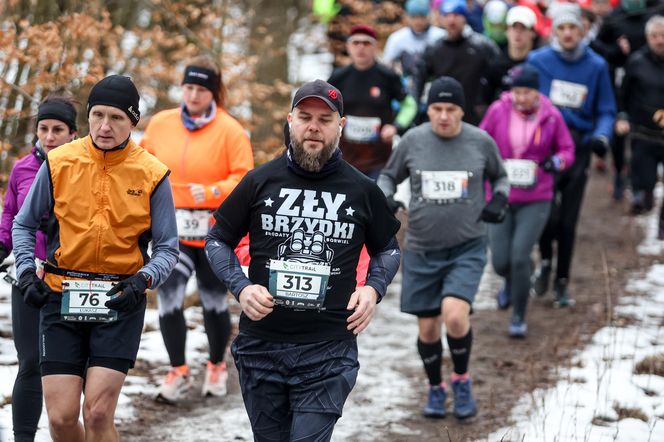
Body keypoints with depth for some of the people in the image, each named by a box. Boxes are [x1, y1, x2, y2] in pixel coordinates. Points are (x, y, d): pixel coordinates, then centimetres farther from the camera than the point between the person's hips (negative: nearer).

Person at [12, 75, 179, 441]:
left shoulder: (152, 175, -2)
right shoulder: (59, 163, 0)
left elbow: (167, 248, 4)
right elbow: (24, 224, 13)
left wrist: (143, 279, -15)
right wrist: (26, 272, -2)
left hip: (121, 303, -1)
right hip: (61, 299, 1)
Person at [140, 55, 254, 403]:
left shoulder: (229, 130, -8)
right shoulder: (160, 124, 2)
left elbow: (244, 178, -12)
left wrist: (212, 192, -25)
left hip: (214, 230, -2)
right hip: (172, 228, 2)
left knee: (214, 299, 11)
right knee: (168, 295, -10)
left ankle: (217, 367, 31)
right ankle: (178, 372, 4)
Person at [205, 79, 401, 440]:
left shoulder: (362, 191, 4)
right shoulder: (260, 181, 2)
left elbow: (388, 250, 18)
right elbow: (217, 241, 10)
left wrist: (373, 289, -2)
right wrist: (240, 287, -7)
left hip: (329, 352, -2)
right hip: (260, 346, 2)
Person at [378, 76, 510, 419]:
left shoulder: (481, 142, -3)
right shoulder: (413, 141, -2)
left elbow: (500, 177, 15)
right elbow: (389, 175, 13)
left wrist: (499, 201, -4)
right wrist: (384, 197, -7)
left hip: (467, 248, -2)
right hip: (422, 250, 2)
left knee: (455, 314, -22)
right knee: (427, 328, 6)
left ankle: (461, 379, 4)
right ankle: (435, 388, 32)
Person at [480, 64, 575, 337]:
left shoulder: (551, 116, -5)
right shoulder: (498, 111, -4)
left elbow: (567, 149, 6)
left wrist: (557, 161, -15)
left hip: (536, 199, -2)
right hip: (500, 197, 2)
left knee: (520, 257, -14)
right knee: (500, 262, 2)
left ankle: (519, 318, 4)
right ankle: (512, 283, 41)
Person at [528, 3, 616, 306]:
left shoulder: (596, 66, 2)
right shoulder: (538, 61, -1)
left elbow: (606, 110, 7)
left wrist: (602, 136, -12)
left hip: (579, 147, 2)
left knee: (568, 221, 7)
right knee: (548, 213, -15)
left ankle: (562, 283, 19)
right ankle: (545, 261, 13)